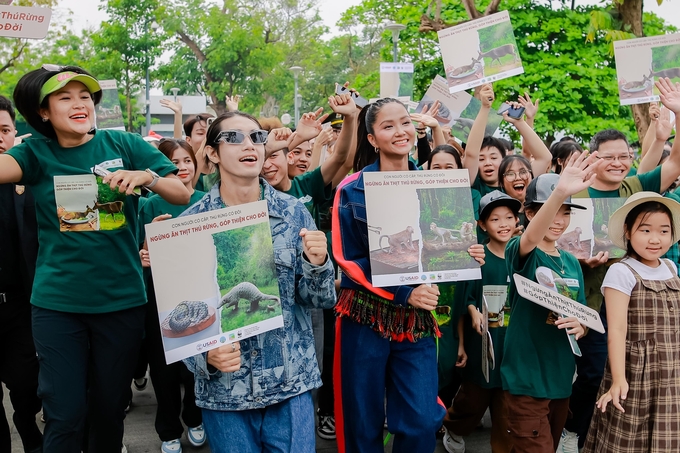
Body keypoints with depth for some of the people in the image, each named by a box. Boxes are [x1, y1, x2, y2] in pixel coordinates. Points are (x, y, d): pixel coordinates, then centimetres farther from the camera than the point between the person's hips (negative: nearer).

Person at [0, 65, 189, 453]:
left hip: (122, 301, 1)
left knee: (109, 410, 13)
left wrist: (148, 177, -20)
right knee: (65, 416, 2)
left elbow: (183, 195, -3)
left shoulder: (124, 145, 0)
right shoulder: (37, 154, 1)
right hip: (57, 304, 0)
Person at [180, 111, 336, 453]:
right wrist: (205, 354, -18)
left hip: (292, 384, 1)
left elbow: (321, 300, -1)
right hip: (223, 389, 0)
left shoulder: (294, 213, -3)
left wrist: (317, 263, -21)